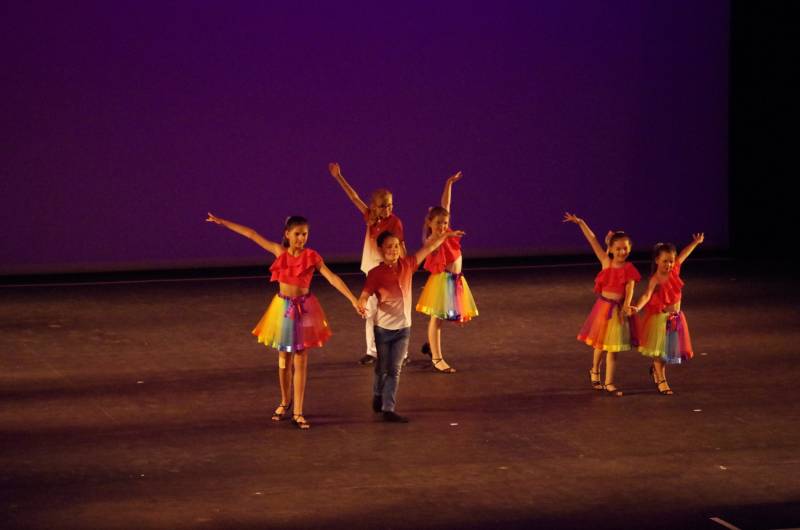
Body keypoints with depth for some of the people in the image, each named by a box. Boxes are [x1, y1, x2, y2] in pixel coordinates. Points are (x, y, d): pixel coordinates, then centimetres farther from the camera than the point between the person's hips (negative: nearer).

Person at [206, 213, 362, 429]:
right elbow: (251, 234, 0)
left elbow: (333, 278, -14)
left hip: (304, 309, -2)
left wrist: (353, 299, -24)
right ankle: (285, 402, 32)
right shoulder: (279, 251, -3)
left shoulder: (312, 257, -8)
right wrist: (222, 222, 3)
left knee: (300, 362, 0)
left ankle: (297, 412, 4)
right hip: (283, 308, 2)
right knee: (284, 359, 12)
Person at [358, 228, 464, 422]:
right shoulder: (376, 273, -13)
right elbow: (365, 295, -17)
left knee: (394, 370, 1)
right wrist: (361, 304, -39)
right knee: (382, 368, 12)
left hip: (403, 327, 3)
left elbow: (427, 248, 9)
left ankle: (388, 409, 2)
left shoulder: (407, 265, -1)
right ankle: (378, 398, 36)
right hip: (383, 328, -3)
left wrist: (446, 235, 13)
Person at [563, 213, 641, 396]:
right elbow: (593, 240, -3)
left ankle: (609, 383, 9)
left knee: (613, 347, 3)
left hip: (618, 309, -1)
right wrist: (579, 222, -3)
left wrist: (626, 306, -30)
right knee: (600, 344, 16)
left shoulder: (629, 270, -6)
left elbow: (630, 288, -14)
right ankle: (595, 371, 40)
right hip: (603, 306, 1)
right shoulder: (606, 262, -2)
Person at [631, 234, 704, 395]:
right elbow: (647, 295, -34)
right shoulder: (655, 280, -21)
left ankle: (656, 369, 41)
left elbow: (683, 255, 13)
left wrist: (695, 243, 20)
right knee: (659, 349, 0)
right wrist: (637, 307, -51)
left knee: (670, 348, 15)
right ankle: (661, 381, 10)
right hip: (660, 317, -7)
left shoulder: (674, 271, -1)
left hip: (675, 317, 7)